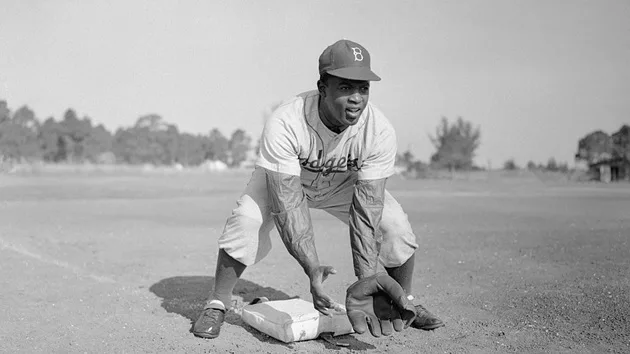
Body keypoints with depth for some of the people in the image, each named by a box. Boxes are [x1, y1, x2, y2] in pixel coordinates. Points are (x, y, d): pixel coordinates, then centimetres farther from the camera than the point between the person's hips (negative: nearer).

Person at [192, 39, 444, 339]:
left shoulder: (380, 131, -32)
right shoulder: (283, 124, -39)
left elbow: (368, 207, -30)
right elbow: (287, 205, -39)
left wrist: (367, 278, -37)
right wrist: (312, 269, -48)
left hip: (344, 183, 2)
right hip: (284, 180, -2)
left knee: (394, 224, -15)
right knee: (245, 220, -27)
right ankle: (217, 305, -5)